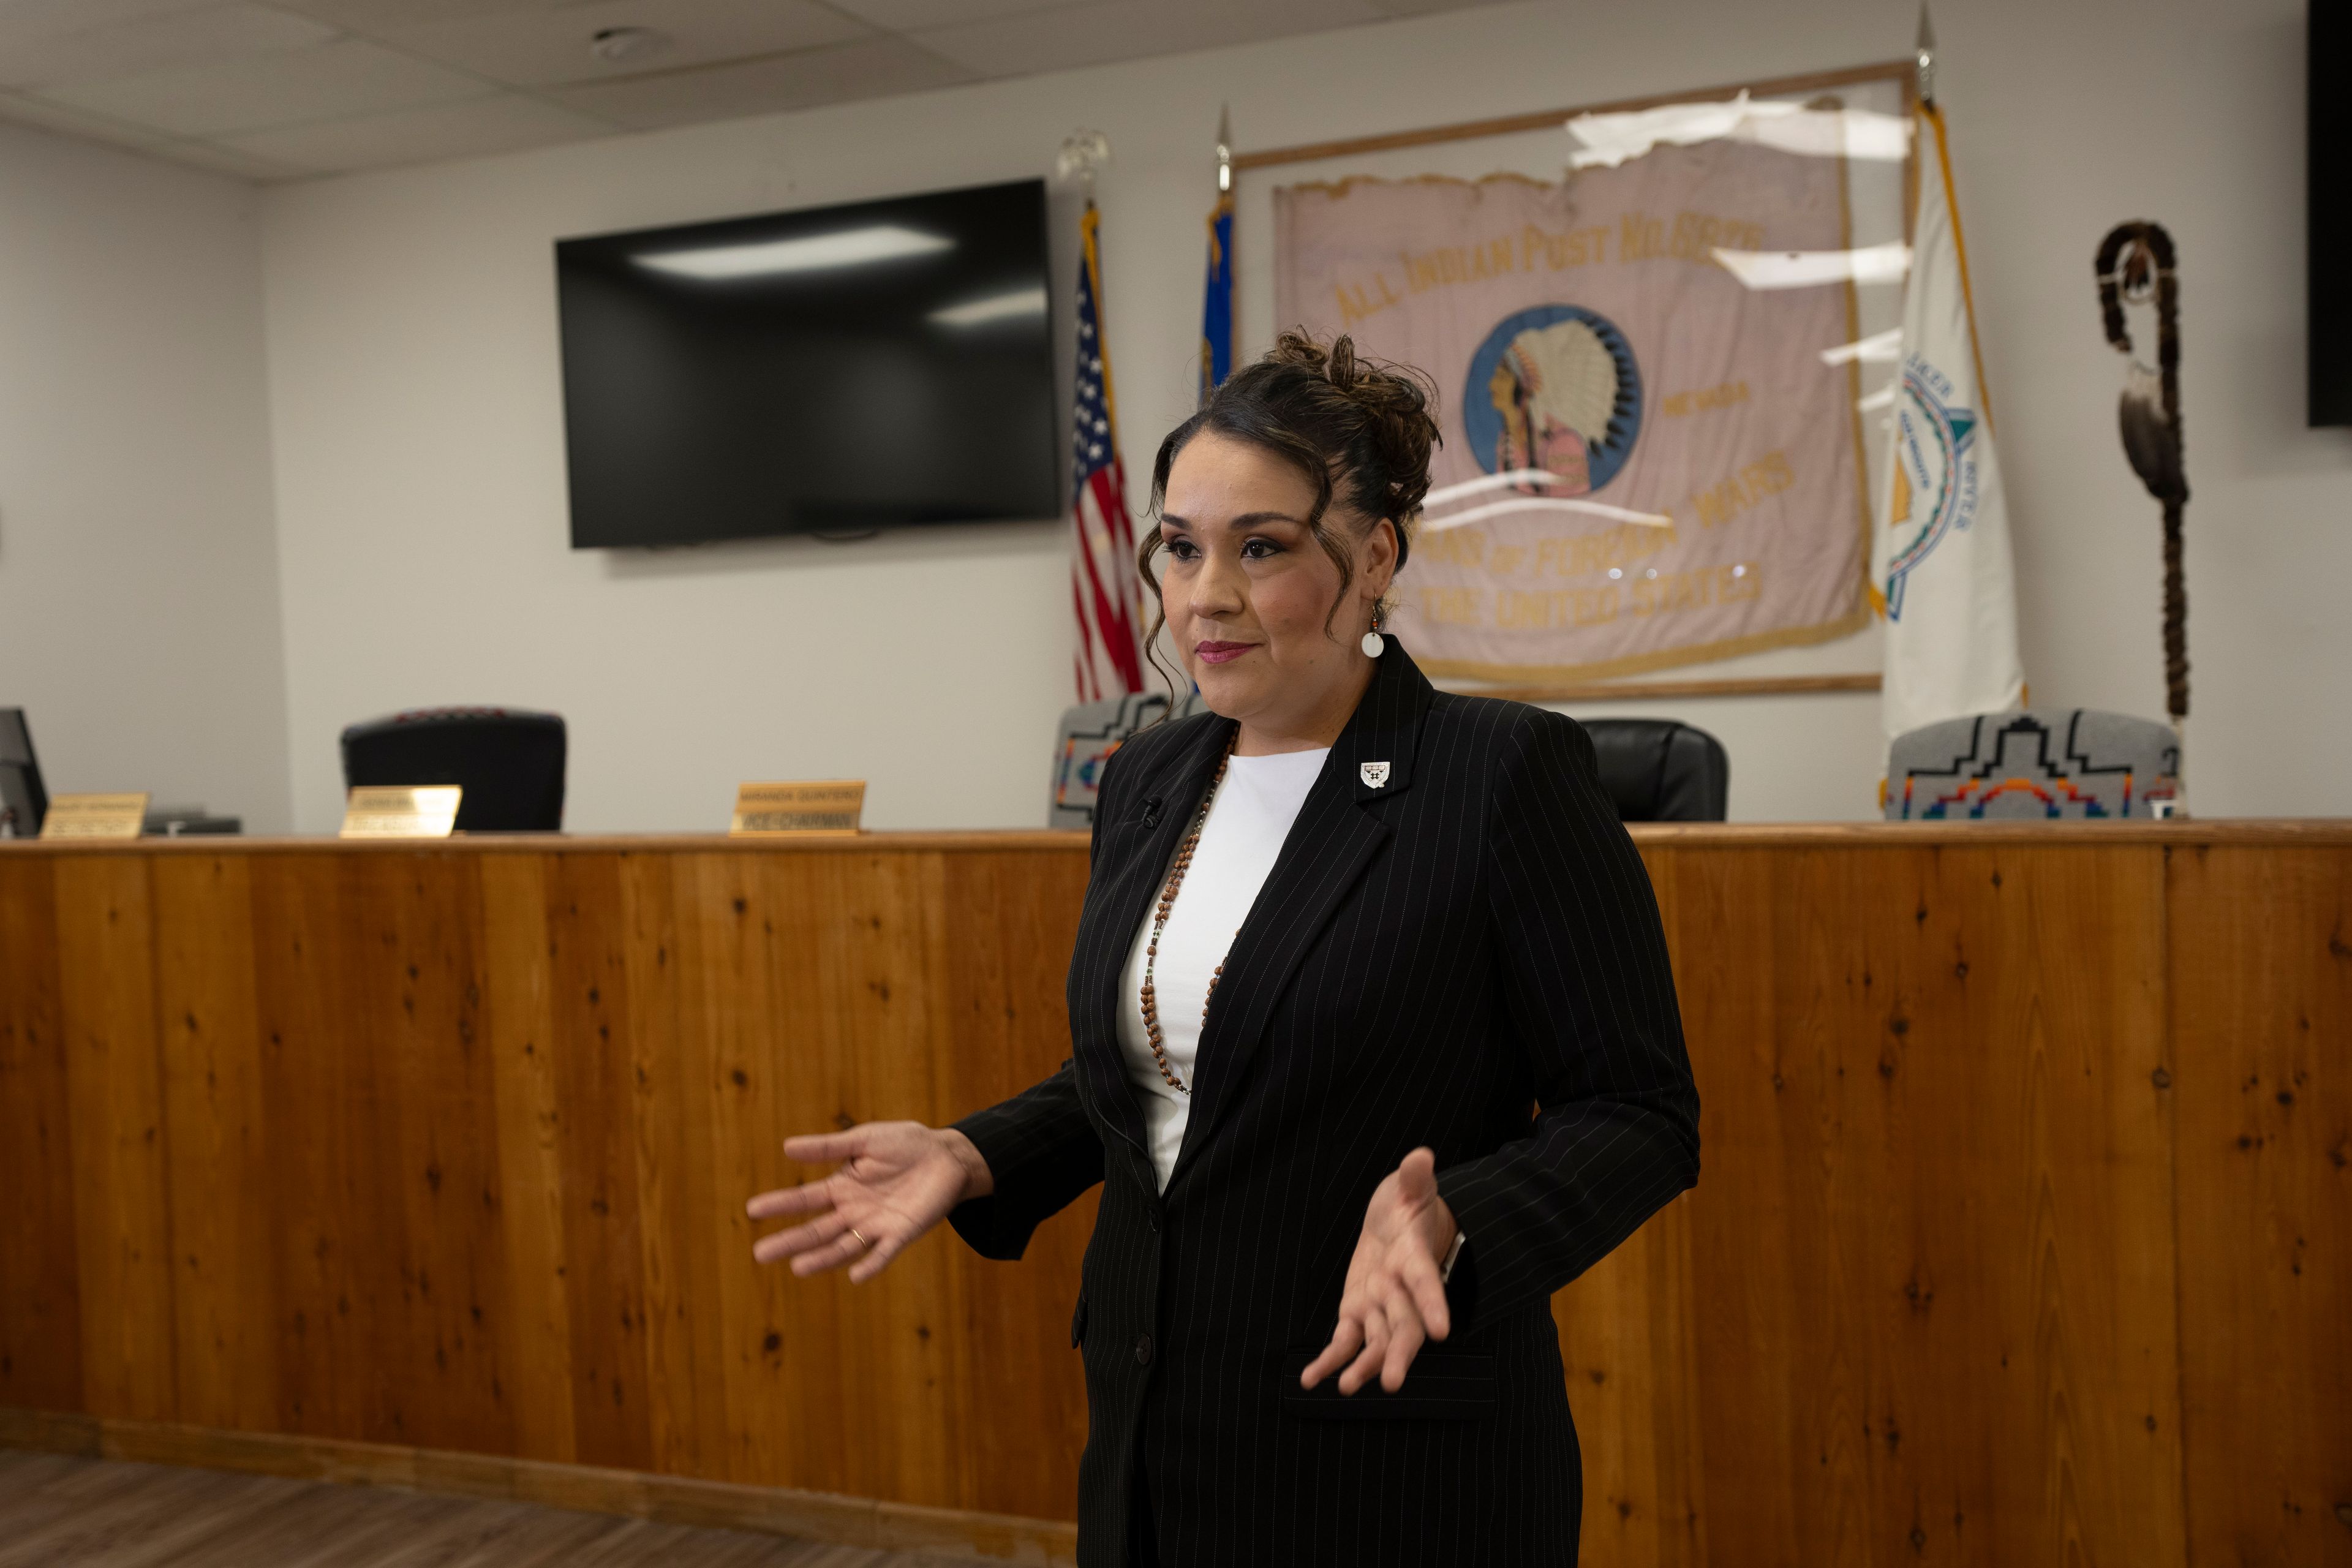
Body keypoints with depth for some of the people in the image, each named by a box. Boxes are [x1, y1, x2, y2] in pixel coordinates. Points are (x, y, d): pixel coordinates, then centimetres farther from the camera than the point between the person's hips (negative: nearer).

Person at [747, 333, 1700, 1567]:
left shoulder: (1506, 773, -15)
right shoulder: (1148, 781, 5)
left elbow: (1638, 1113, -13)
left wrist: (1447, 1223, -29)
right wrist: (973, 1161, -1)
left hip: (1390, 1440, -6)